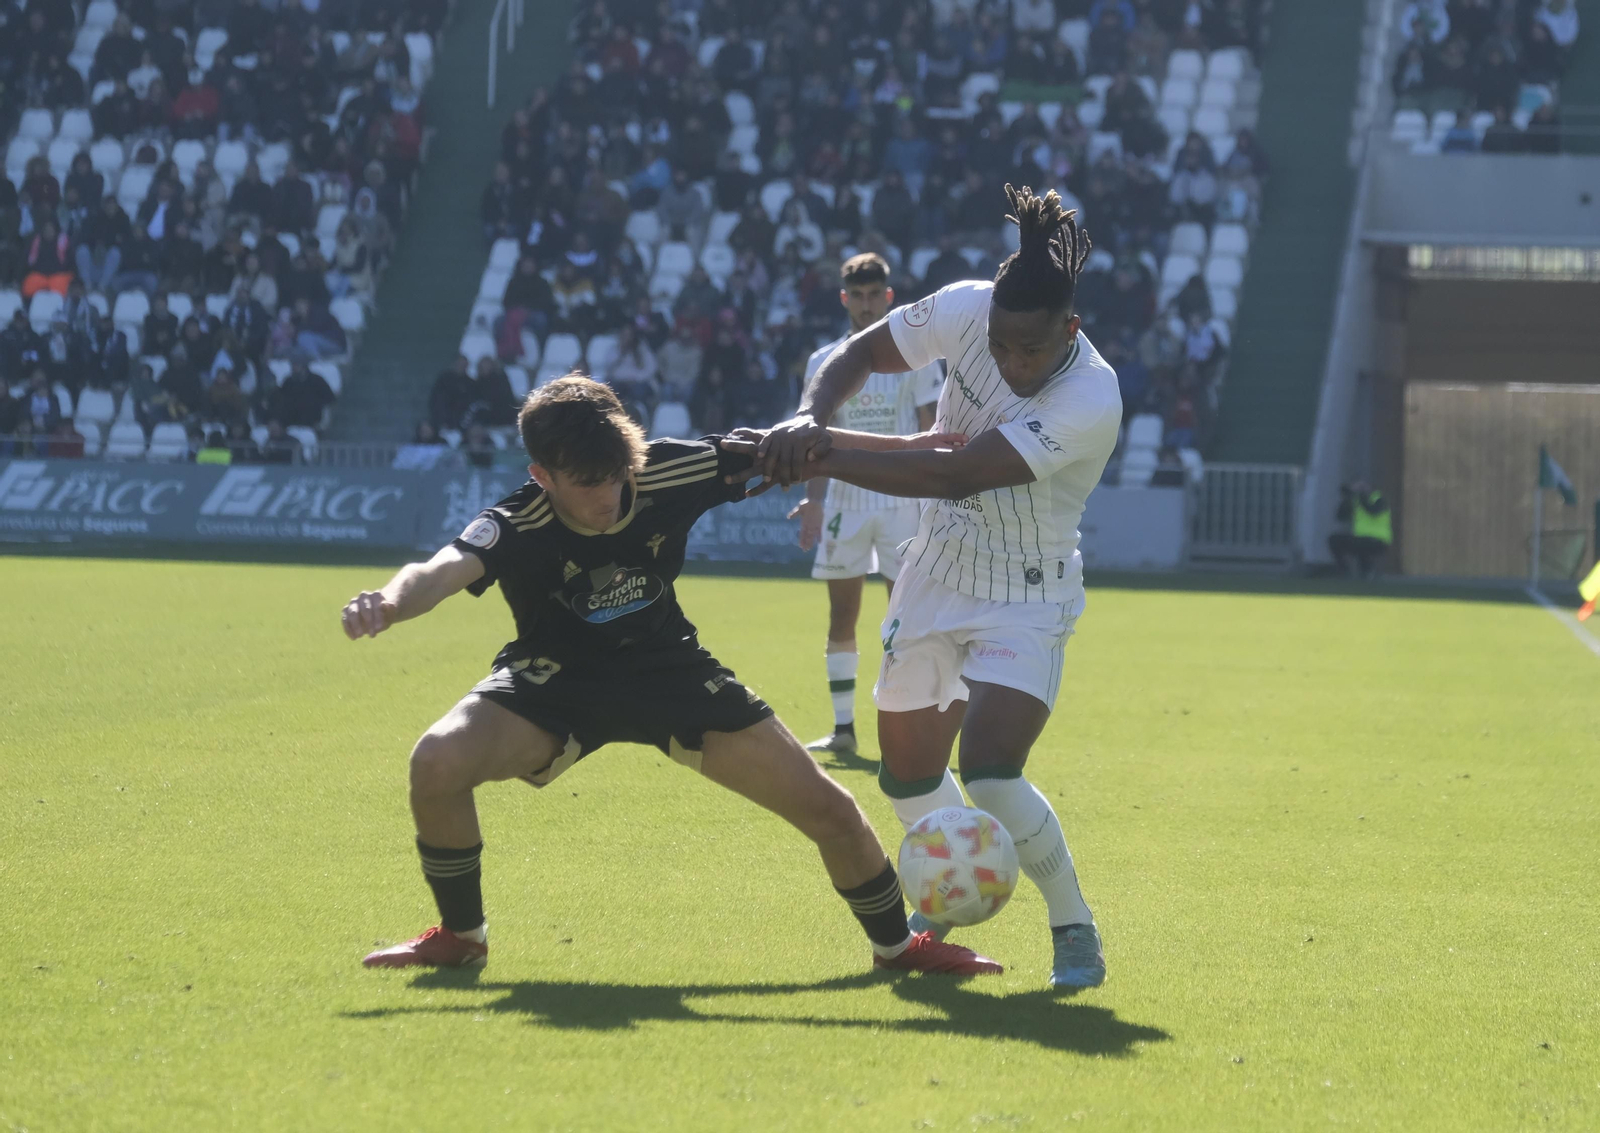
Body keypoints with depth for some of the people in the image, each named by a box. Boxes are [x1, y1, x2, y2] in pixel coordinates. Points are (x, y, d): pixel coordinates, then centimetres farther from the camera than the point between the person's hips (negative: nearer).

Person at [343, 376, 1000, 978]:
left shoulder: (669, 475, -24)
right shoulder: (516, 527, -31)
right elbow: (444, 571, -51)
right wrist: (388, 605, -74)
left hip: (667, 667, 2)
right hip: (556, 677, -2)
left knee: (829, 810, -3)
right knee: (438, 763, -29)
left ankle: (896, 945, 28)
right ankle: (462, 936, -2)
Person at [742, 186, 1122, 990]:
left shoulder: (1090, 401, -31)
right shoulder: (966, 310, -15)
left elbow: (955, 475, -35)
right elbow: (857, 355, -3)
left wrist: (822, 458, -36)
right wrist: (808, 419, -24)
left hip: (1026, 600, -5)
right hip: (937, 578, 6)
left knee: (989, 772, -23)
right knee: (906, 776, 12)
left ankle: (1074, 930, -1)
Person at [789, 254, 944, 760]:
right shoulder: (823, 363, 9)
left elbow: (930, 435, -1)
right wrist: (813, 499, 2)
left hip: (902, 500, -3)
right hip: (844, 500, 3)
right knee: (841, 617, 2)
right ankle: (843, 728, 7)